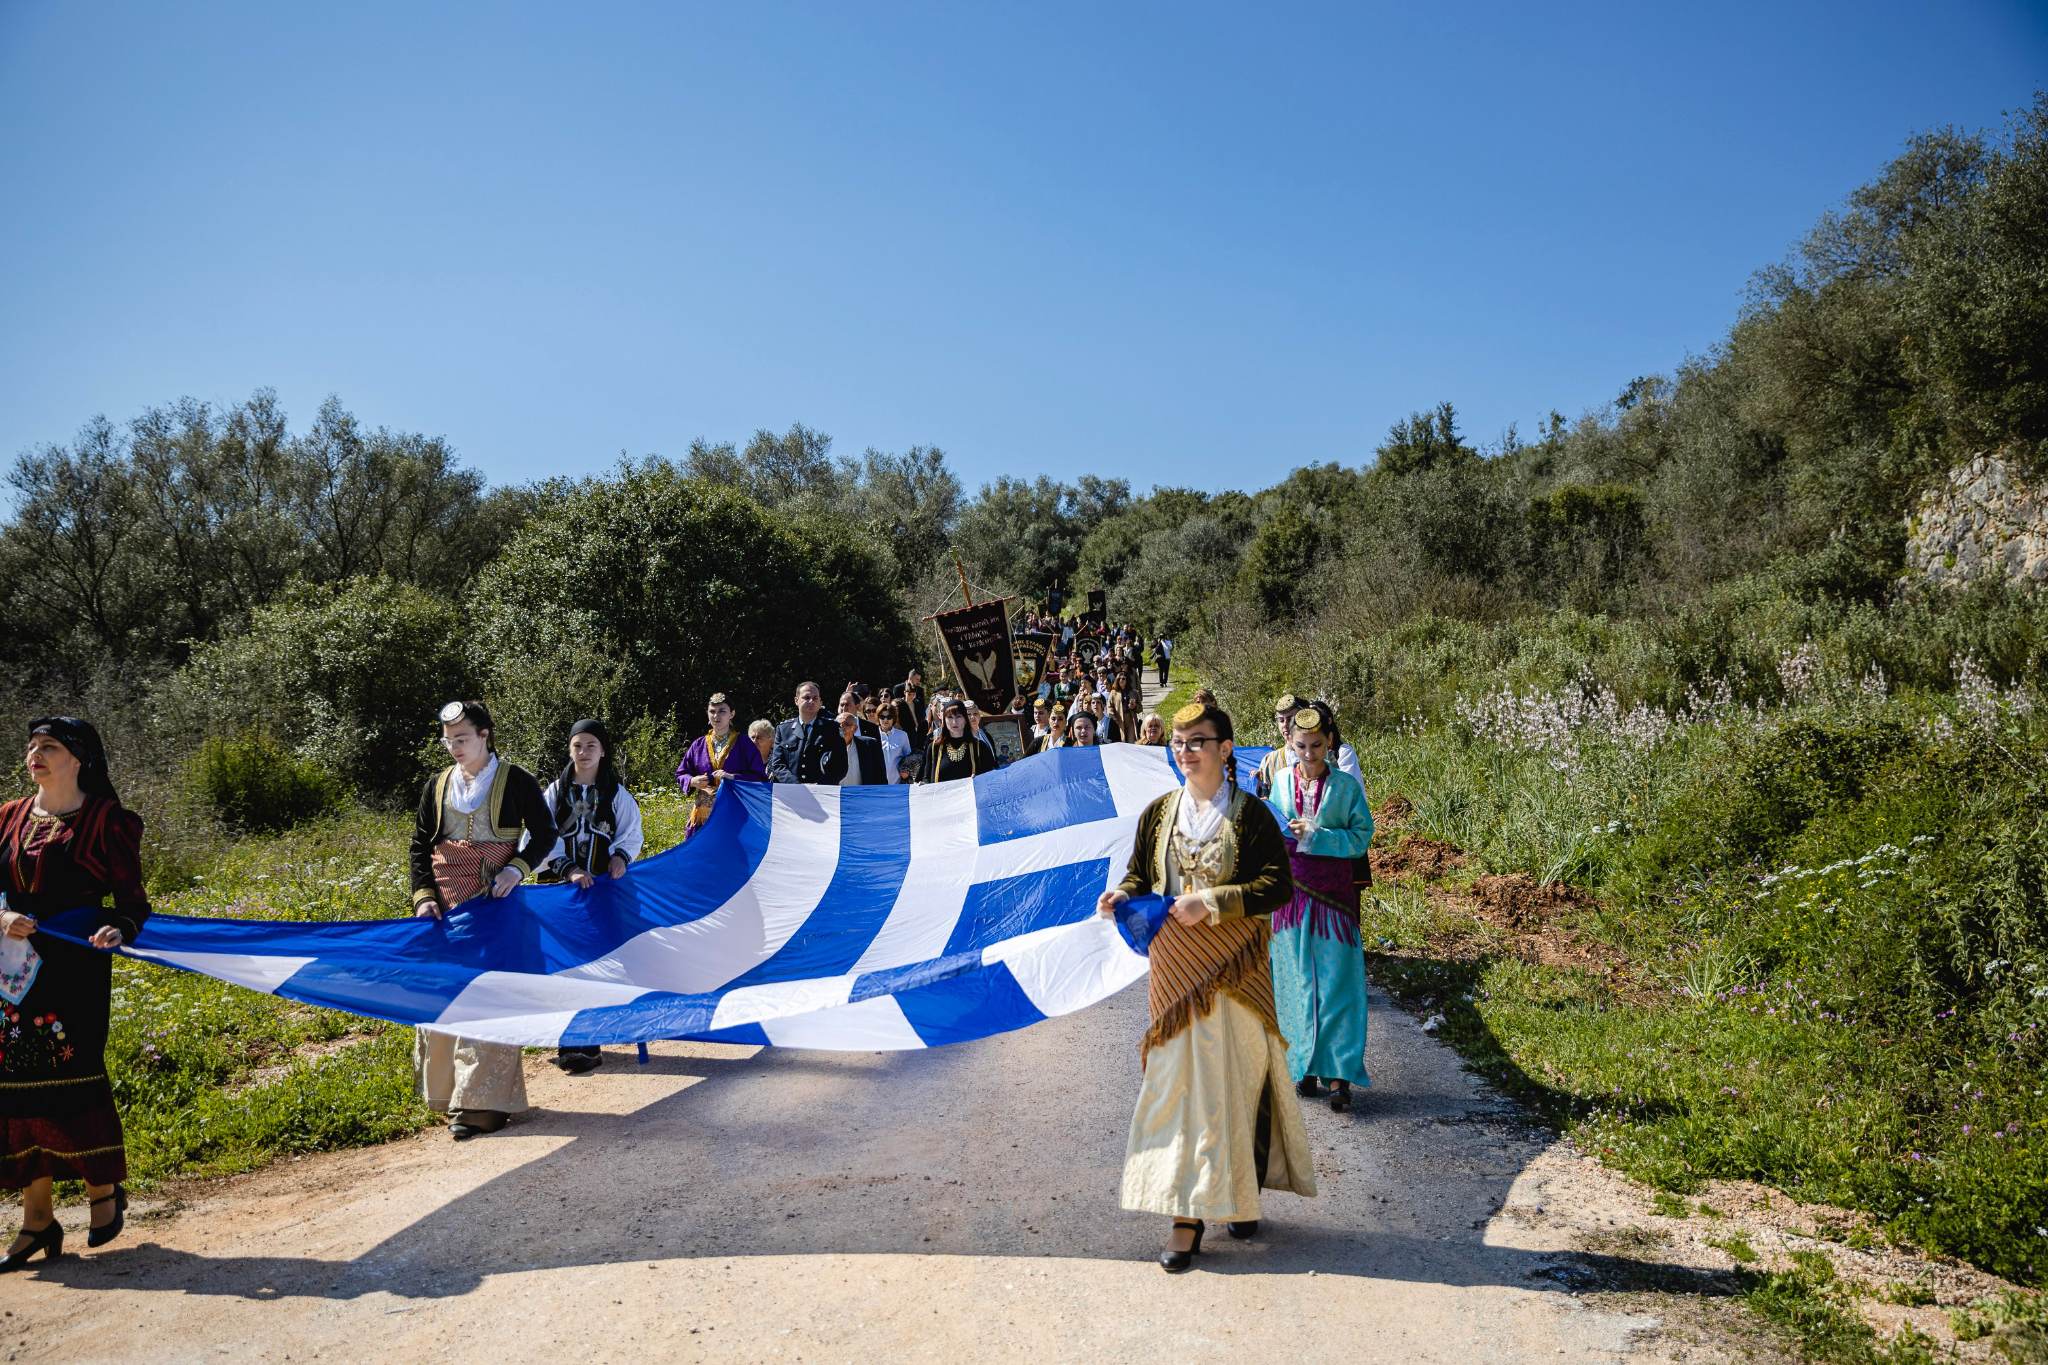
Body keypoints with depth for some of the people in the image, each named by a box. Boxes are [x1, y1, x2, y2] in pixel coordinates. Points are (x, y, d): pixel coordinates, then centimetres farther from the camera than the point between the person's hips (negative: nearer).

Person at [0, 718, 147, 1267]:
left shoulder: (106, 820, -3)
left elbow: (132, 900, -3)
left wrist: (118, 928, -23)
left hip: (76, 969, -5)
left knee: (75, 1078, -4)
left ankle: (105, 1191, 17)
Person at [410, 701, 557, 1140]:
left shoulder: (516, 781, -1)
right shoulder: (437, 785, 10)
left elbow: (544, 834, 2)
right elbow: (420, 846, 11)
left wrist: (517, 868, -15)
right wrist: (424, 897, -3)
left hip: (496, 902, -4)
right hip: (447, 906, 4)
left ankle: (483, 1101, -5)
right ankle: (451, 1091, 17)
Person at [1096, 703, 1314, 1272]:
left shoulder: (1250, 814, -5)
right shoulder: (1159, 813, 7)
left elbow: (1279, 886, -10)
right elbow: (1141, 875, 14)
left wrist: (1211, 902, -19)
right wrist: (1123, 895, -9)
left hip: (1233, 967, -3)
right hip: (1176, 967, 3)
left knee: (1236, 1078, 4)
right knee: (1178, 1080, 2)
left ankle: (1242, 1193, 23)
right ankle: (1186, 1214, 8)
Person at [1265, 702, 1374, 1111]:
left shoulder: (1346, 785, -4)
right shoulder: (1282, 781, 4)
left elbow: (1361, 838, -7)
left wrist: (1316, 836, -18)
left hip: (1333, 893, -3)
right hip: (1291, 890, 3)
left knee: (1336, 983, -4)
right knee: (1296, 982, 8)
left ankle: (1339, 1073, 0)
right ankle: (1304, 1066, 19)